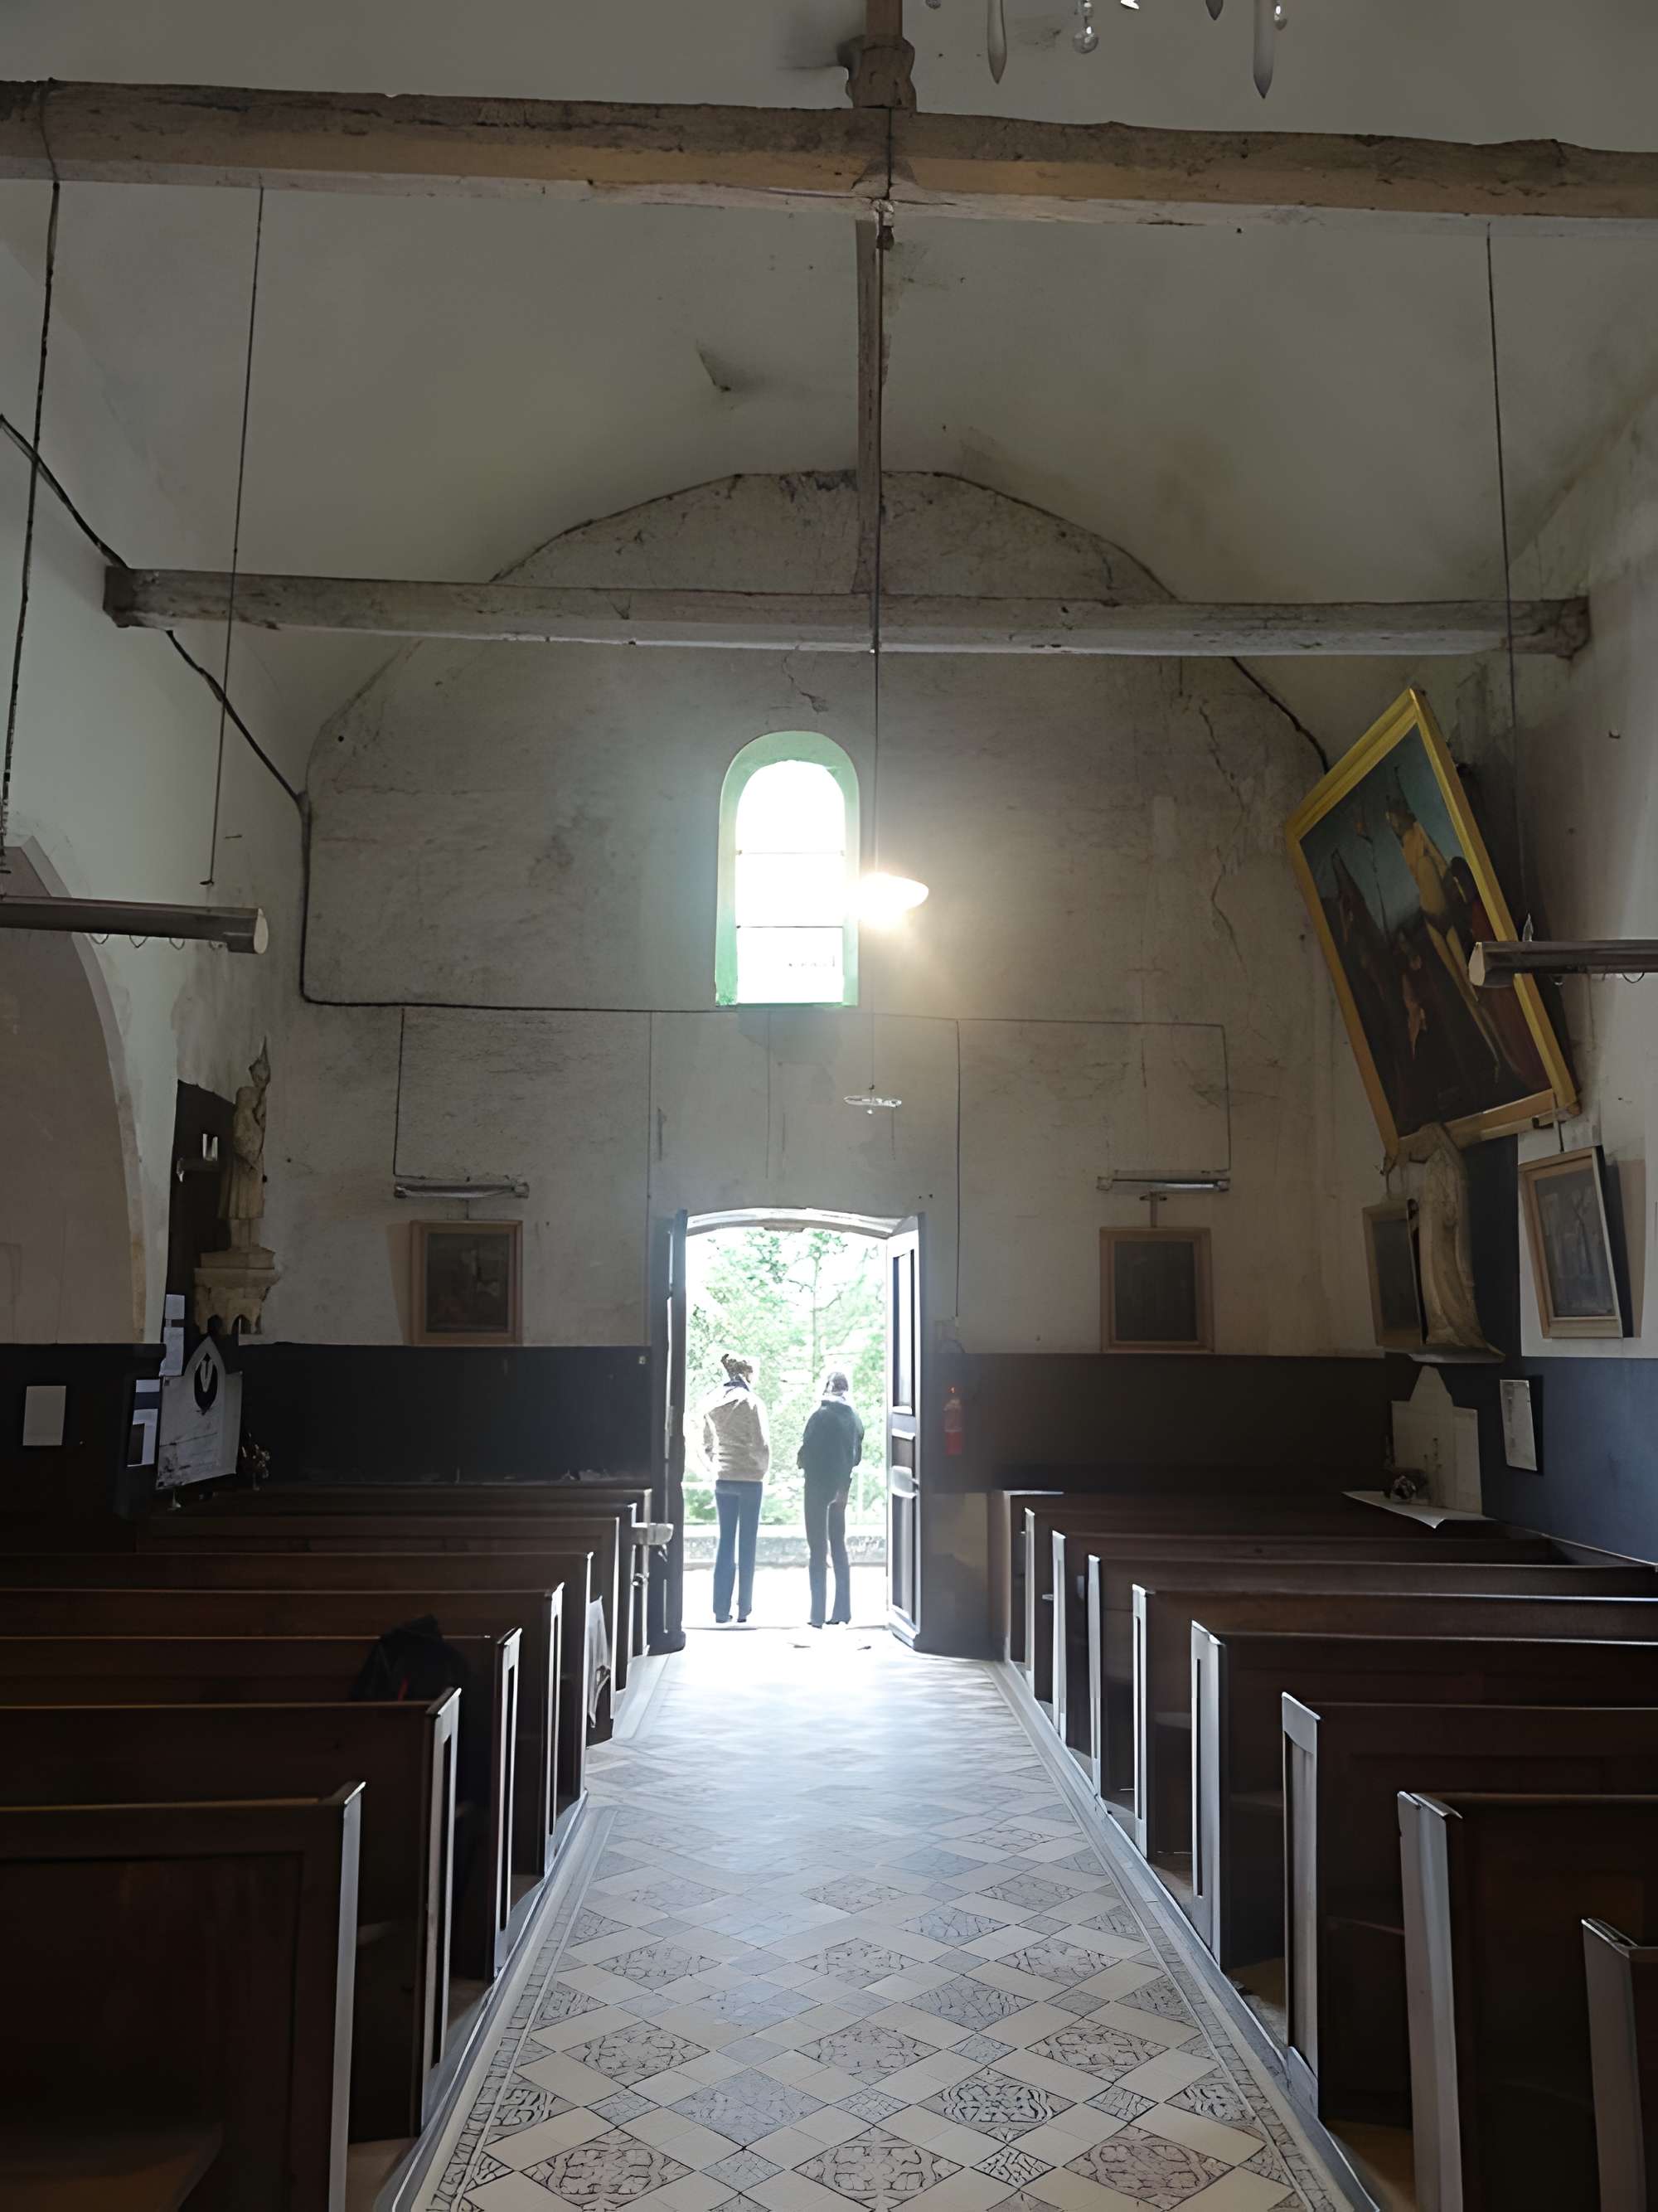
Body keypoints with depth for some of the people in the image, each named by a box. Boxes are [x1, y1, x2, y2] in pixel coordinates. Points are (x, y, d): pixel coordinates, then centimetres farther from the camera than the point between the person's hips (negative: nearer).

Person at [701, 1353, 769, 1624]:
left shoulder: (711, 1404, 4)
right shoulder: (751, 1401, -11)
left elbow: (707, 1445, 11)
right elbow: (761, 1444, -12)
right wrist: (764, 1469, 3)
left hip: (722, 1480, 4)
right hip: (750, 1479, -4)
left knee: (725, 1542, 9)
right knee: (747, 1543, 4)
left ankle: (721, 1609, 9)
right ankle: (744, 1608, 8)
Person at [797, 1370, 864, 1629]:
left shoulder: (821, 1416, -16)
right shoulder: (855, 1419, 3)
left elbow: (806, 1452, -15)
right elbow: (857, 1456, 9)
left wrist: (801, 1463, 5)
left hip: (818, 1484, -6)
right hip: (842, 1487, 6)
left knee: (818, 1548, 0)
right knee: (839, 1545, 15)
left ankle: (818, 1615, -1)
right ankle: (842, 1612, 16)